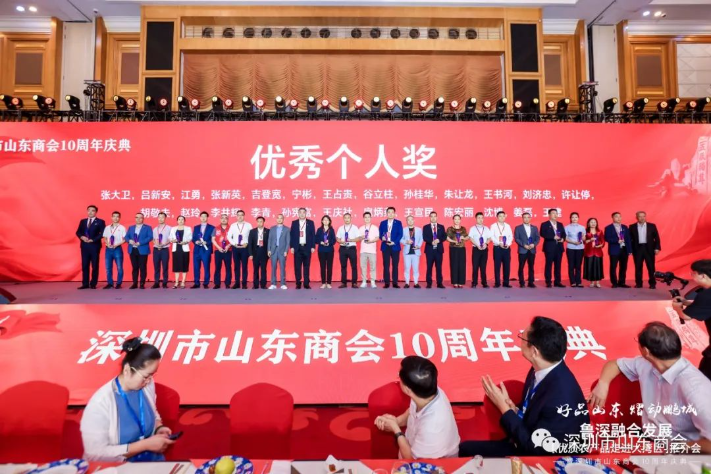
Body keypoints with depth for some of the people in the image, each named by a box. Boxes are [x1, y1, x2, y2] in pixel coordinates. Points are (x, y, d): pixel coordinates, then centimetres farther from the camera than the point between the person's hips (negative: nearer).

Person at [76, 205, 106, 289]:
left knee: (94, 266, 0)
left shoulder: (100, 221, 1)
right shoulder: (83, 221, 15)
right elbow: (78, 232, 10)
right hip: (84, 246, 4)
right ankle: (85, 284, 8)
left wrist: (92, 240, -16)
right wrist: (82, 237, -11)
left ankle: (93, 284, 6)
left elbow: (102, 234, -8)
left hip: (94, 246, -4)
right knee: (84, 265, 4)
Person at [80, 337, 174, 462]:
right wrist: (145, 444, -20)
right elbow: (96, 455, -19)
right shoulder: (100, 403, -20)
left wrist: (158, 428, -5)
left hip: (150, 461, 5)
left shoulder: (147, 385, -4)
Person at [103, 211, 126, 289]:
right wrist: (107, 244, -6)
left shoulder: (122, 228, 0)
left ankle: (119, 283, 7)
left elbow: (124, 239, -3)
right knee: (108, 267, 6)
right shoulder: (107, 228, 12)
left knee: (119, 267, -1)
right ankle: (110, 283, 15)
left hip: (117, 249, -4)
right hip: (108, 249, 4)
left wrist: (116, 245, -15)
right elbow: (105, 238, 14)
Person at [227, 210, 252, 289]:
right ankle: (237, 283, 12)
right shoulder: (233, 225, 7)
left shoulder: (248, 225, 2)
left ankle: (244, 283, 7)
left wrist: (247, 243, -9)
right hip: (235, 247, 2)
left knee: (244, 266, 0)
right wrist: (234, 244, -5)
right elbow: (229, 236, 7)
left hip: (245, 247, -2)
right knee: (236, 266, 6)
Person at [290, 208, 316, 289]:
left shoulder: (310, 223, 6)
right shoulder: (294, 223, 7)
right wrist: (291, 247, -3)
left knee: (306, 266, 4)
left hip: (307, 247, 0)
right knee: (297, 266, 1)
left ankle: (306, 284, 8)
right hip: (297, 247, 0)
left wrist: (313, 247, -3)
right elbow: (291, 235, 4)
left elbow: (313, 235, 3)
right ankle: (298, 283, 7)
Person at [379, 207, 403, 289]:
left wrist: (394, 242, -15)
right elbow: (380, 234, 8)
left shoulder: (398, 223, 6)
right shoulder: (383, 223, 11)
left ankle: (395, 283, 7)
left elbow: (400, 234, -3)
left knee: (395, 265, 2)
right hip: (385, 246, 1)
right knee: (386, 265, 0)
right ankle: (386, 283, 5)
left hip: (395, 246, -1)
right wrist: (382, 238, -15)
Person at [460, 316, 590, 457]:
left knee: (469, 451, -9)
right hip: (527, 442, 7)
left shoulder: (562, 397, -32)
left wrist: (504, 407, -20)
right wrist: (512, 408, -12)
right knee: (466, 448, 3)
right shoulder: (540, 370, -8)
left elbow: (535, 447, -23)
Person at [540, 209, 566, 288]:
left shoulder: (560, 224, 18)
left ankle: (557, 282, 13)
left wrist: (562, 238, -7)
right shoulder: (544, 224, -1)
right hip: (549, 247, -5)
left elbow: (564, 233, 15)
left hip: (559, 247, 5)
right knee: (548, 265, -2)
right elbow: (542, 234, -14)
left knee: (558, 265, 7)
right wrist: (553, 237, -20)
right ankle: (548, 282, 2)